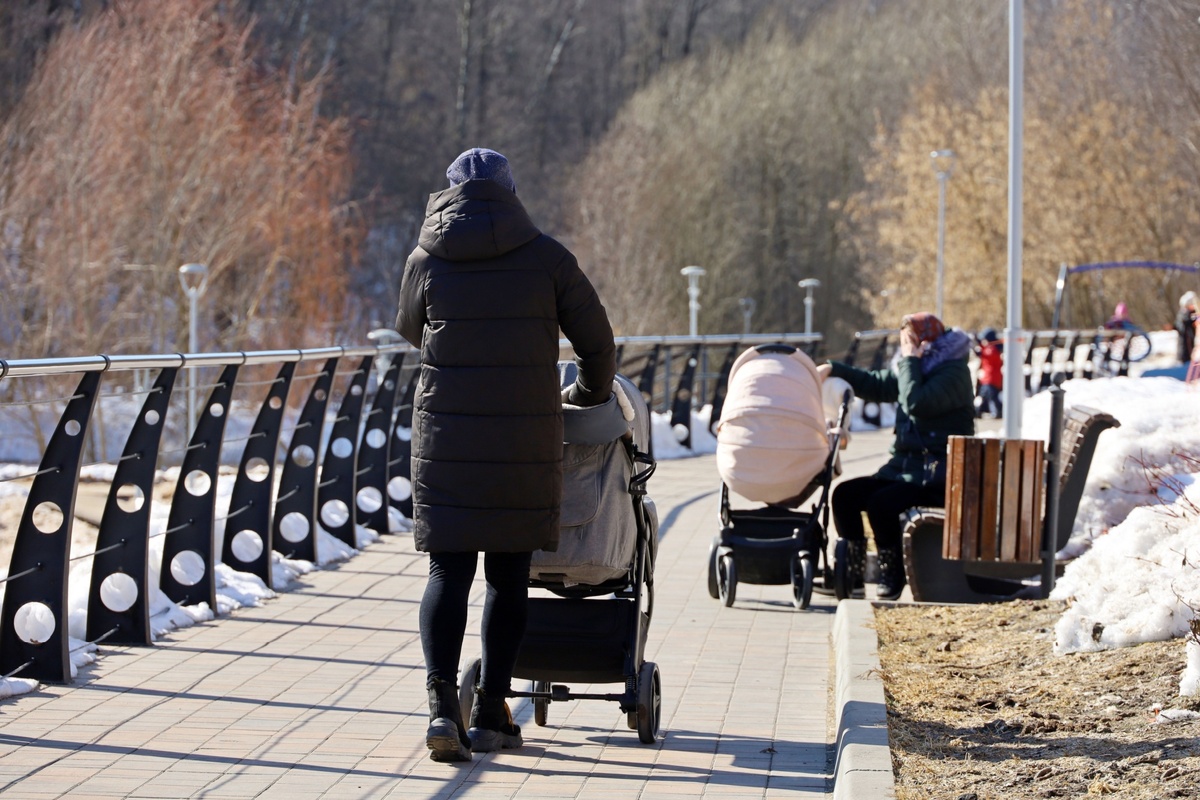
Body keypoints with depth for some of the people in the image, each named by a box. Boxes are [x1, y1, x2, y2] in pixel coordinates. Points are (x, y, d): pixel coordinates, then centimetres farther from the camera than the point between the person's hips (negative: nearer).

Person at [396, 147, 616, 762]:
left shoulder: (427, 260, 3)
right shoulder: (546, 258, 1)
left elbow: (410, 329, 20)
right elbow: (596, 339, 6)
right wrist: (590, 392, 26)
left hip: (446, 435, 1)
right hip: (526, 442, 0)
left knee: (449, 572, 3)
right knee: (508, 574, 9)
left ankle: (442, 704, -14)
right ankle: (491, 714, 12)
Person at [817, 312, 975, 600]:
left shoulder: (953, 372, -11)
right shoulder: (910, 368, 15)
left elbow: (916, 403, -25)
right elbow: (876, 385, 28)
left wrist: (910, 361, -14)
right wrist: (834, 370, 17)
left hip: (938, 477, -9)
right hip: (903, 466, 9)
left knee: (882, 503, -29)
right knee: (845, 494, -7)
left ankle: (892, 576, -13)